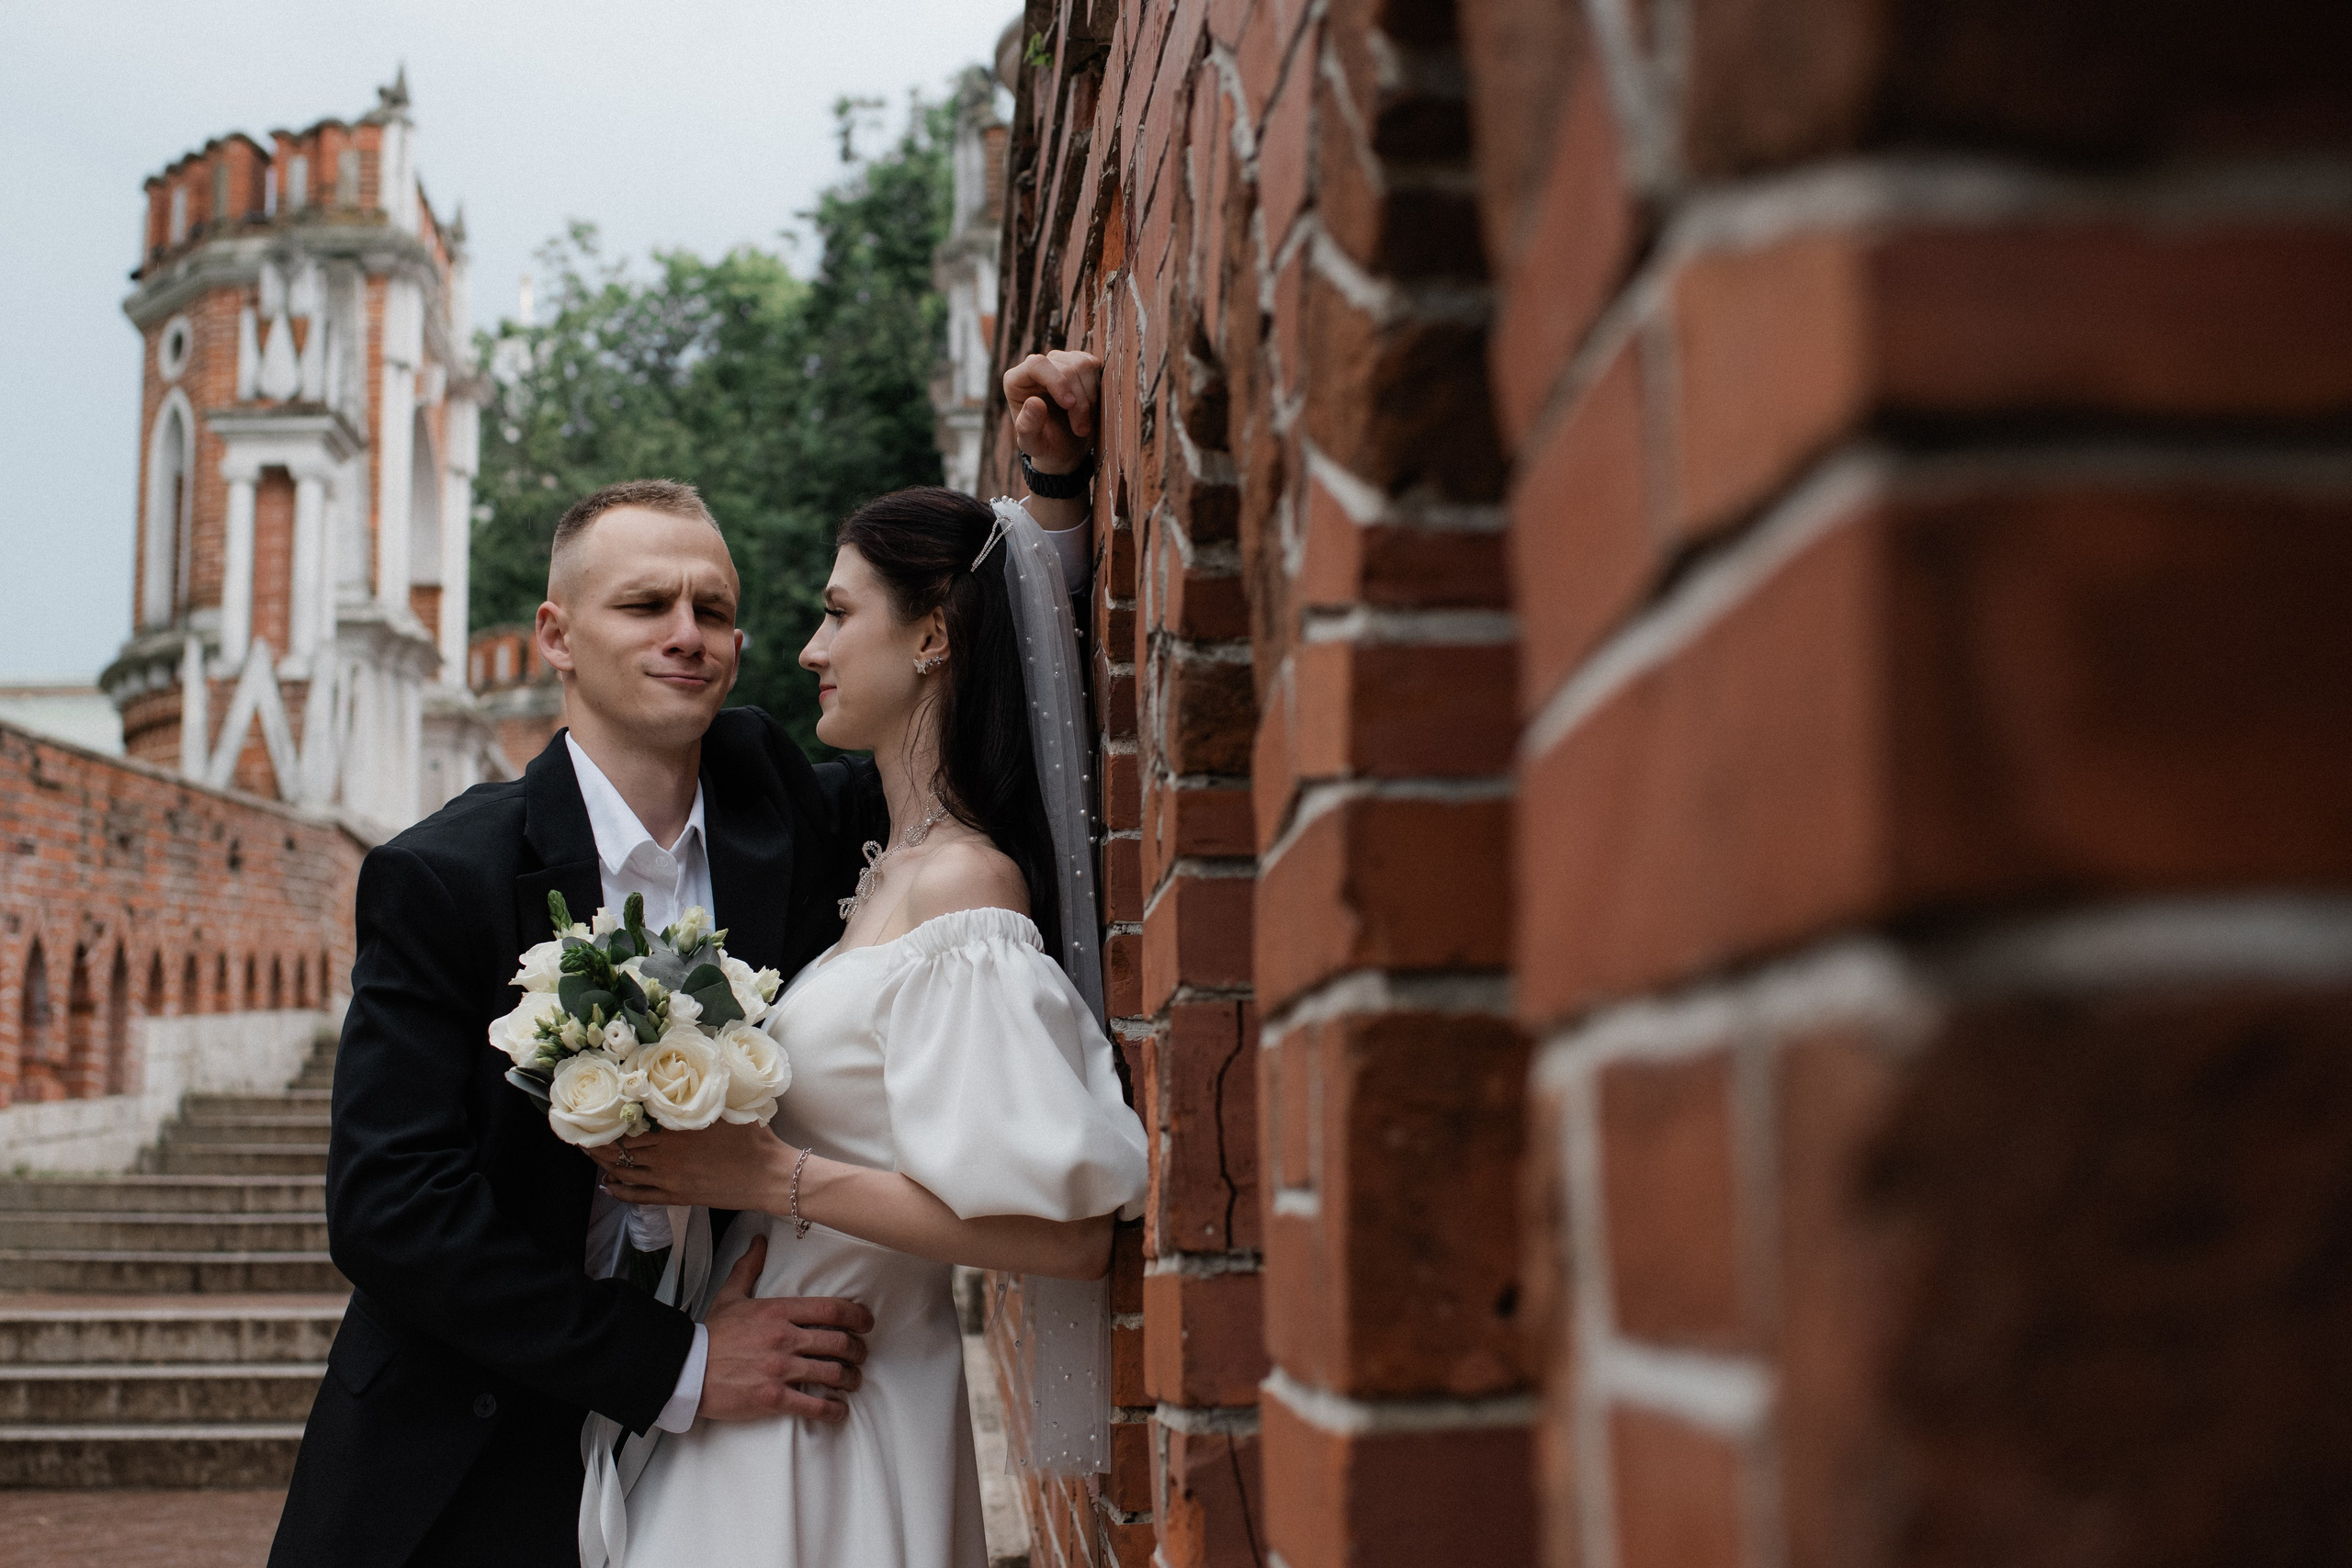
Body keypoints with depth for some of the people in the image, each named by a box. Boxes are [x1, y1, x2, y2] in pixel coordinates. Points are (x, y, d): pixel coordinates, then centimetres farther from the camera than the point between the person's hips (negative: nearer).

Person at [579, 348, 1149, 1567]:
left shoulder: (960, 893, -22)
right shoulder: (900, 853, 5)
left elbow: (1069, 1234, -27)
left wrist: (770, 1176, -23)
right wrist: (1052, 476, 8)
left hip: (822, 1426, -9)